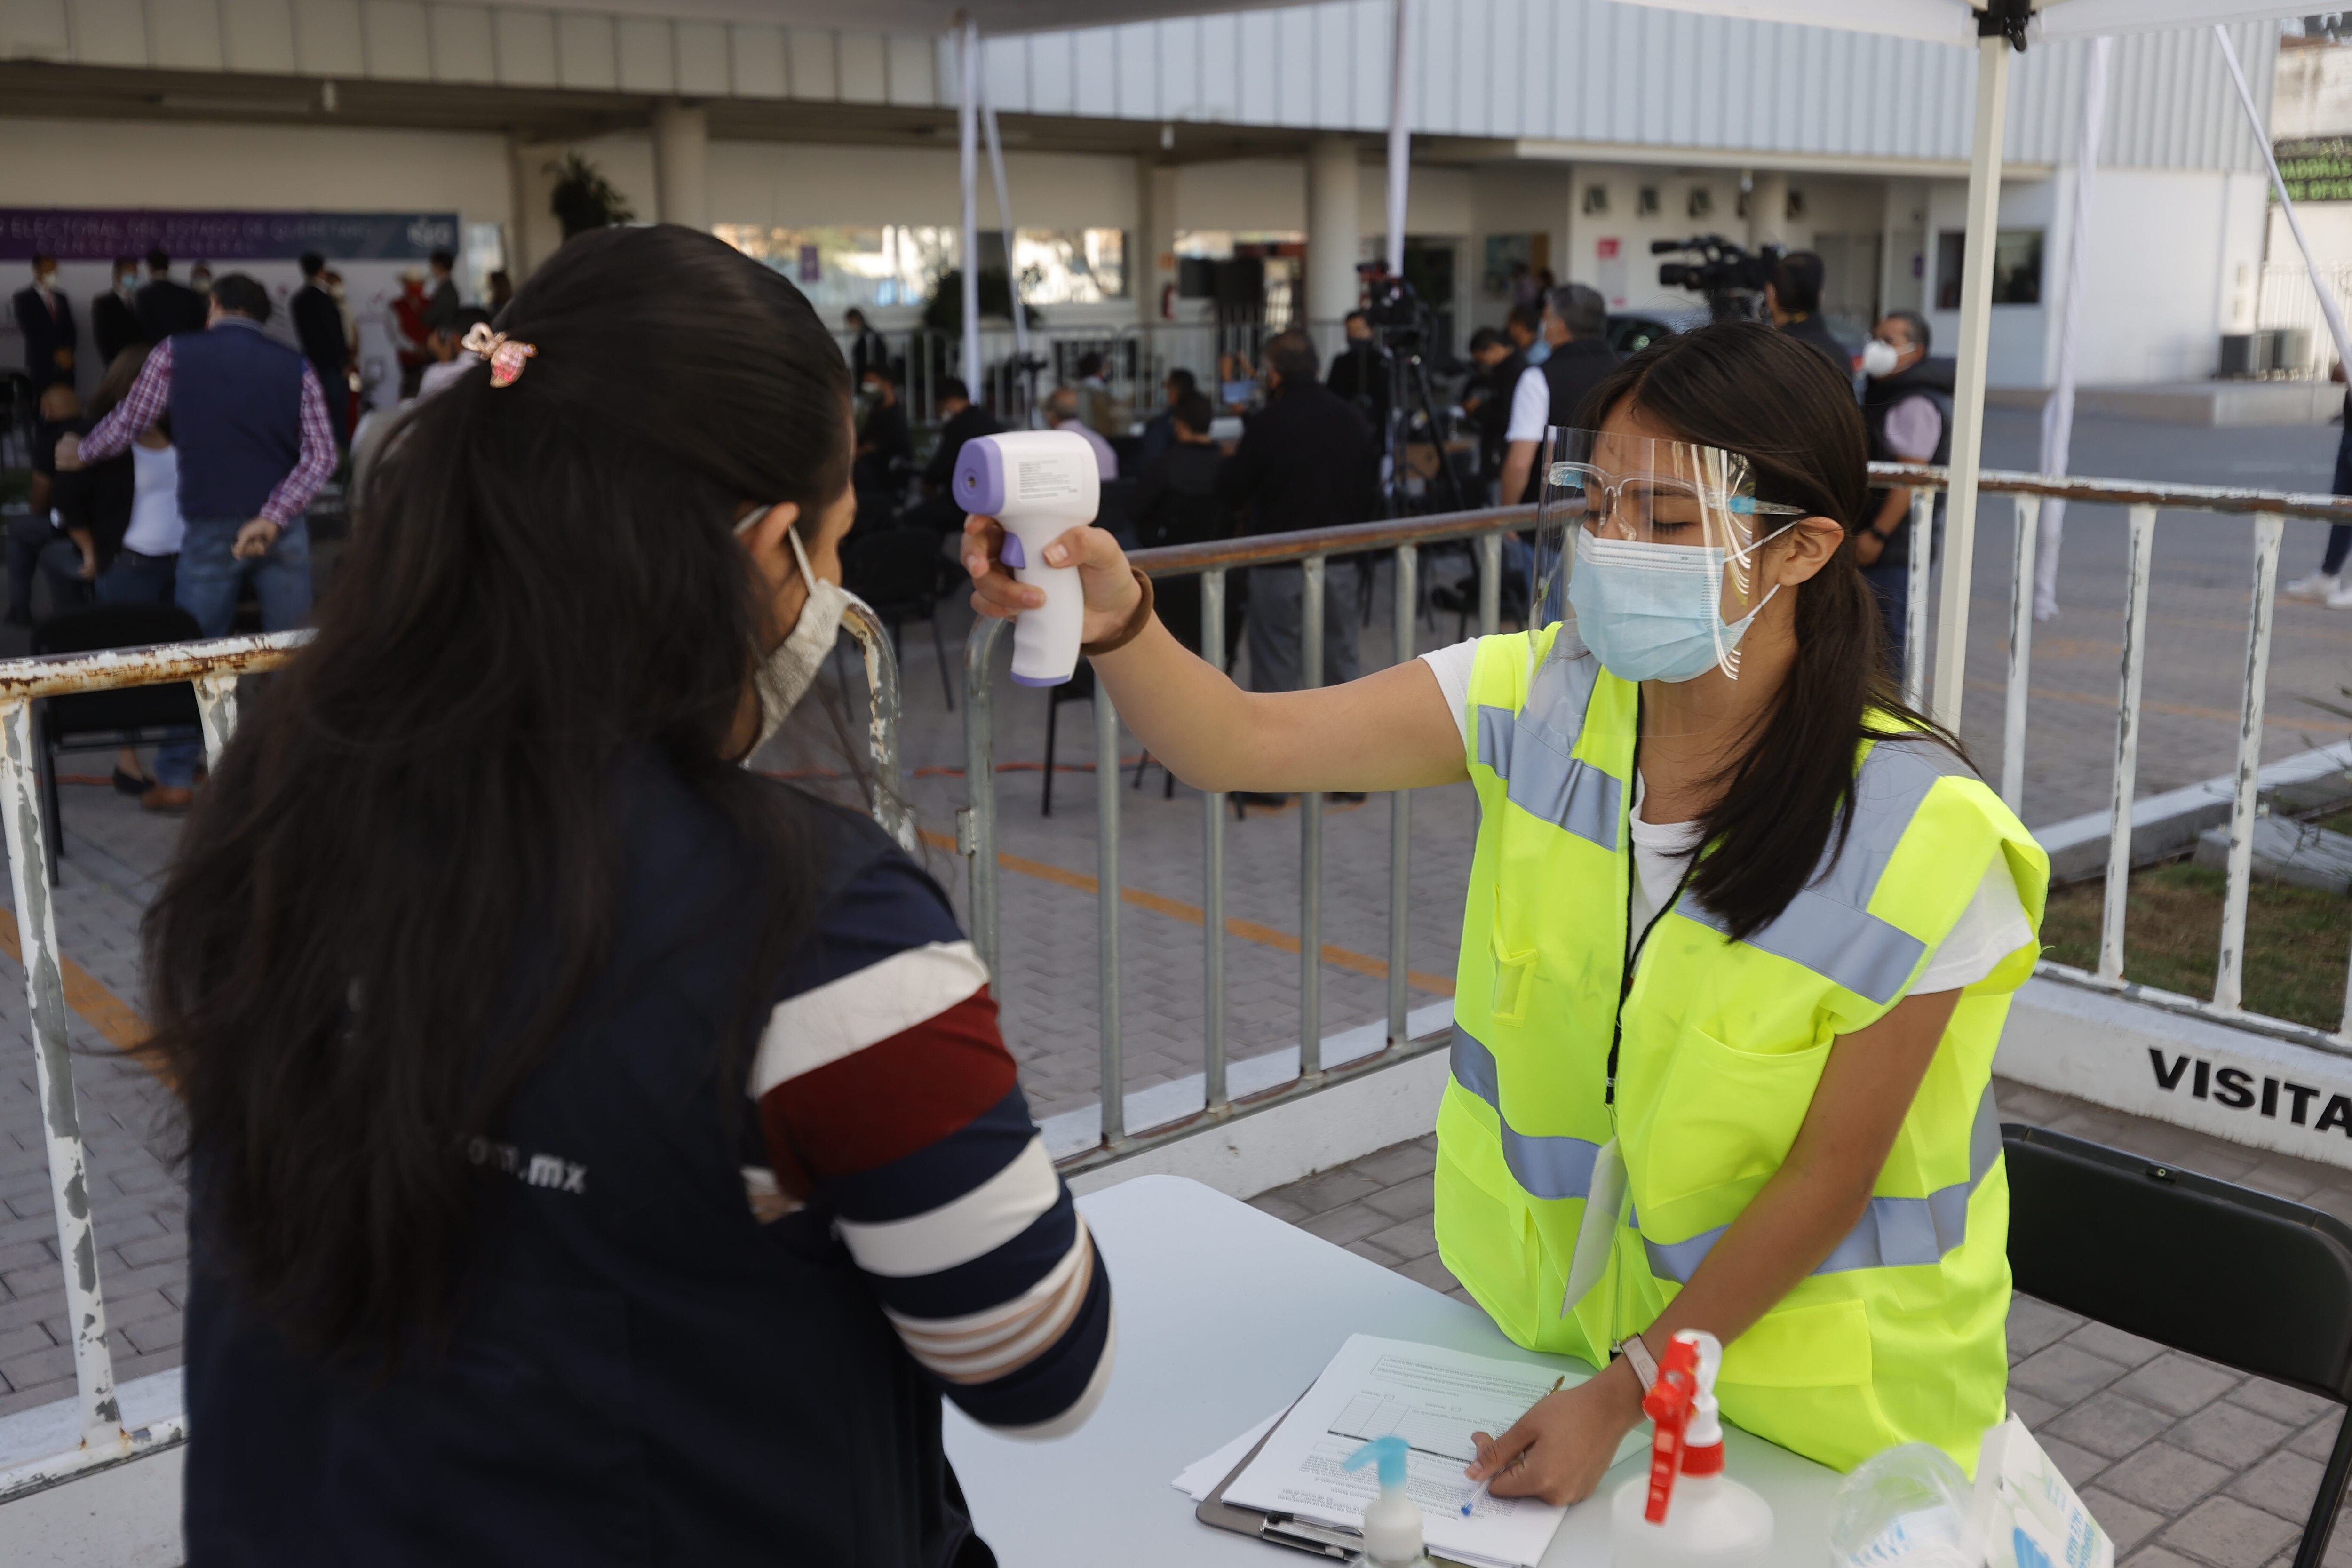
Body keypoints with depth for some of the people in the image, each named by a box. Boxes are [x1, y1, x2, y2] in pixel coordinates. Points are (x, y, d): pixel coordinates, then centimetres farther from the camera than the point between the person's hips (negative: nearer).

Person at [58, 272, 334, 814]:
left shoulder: (175, 354, 3)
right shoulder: (296, 368, 5)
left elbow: (127, 424, 9)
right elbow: (321, 454, -5)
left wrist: (80, 452, 29)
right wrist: (273, 517, -10)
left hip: (211, 529, -1)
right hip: (282, 527, 1)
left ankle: (175, 780, 9)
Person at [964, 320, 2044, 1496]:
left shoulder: (1914, 837, -25)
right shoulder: (1542, 700, -15)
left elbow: (1830, 1175, -18)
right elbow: (1243, 745, -22)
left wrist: (1624, 1392, -17)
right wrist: (1114, 623, -42)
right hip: (1545, 1311, 4)